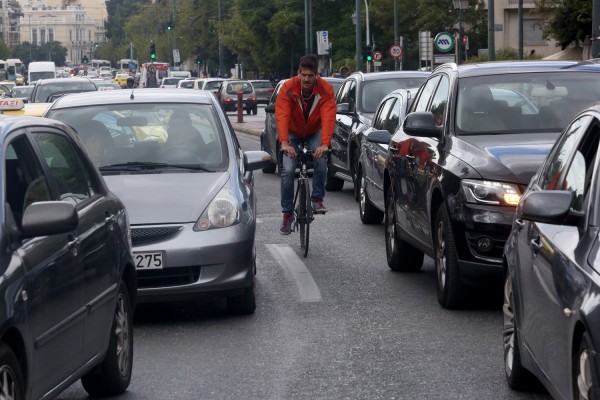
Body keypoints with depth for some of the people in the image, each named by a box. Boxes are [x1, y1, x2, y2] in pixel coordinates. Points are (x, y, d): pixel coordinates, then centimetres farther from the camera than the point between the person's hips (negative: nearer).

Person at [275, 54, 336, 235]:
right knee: (288, 171, -13)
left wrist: (324, 144, -46)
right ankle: (287, 213, -2)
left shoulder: (326, 89, -23)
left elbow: (328, 118, -32)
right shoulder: (288, 88, -24)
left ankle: (317, 199, -8)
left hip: (315, 133, 0)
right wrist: (284, 143, -46)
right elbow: (282, 116, -32)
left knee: (321, 161, -27)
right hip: (293, 134, 0)